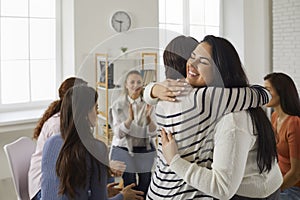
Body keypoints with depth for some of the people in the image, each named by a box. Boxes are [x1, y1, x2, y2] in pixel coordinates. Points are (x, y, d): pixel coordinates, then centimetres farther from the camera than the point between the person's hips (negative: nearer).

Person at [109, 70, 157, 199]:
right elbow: (118, 133, -12)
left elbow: (153, 133, -6)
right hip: (124, 152, -2)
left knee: (145, 190, 4)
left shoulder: (147, 104, 0)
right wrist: (130, 118, -28)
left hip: (146, 152, 2)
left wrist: (148, 117, -24)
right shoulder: (118, 105, -4)